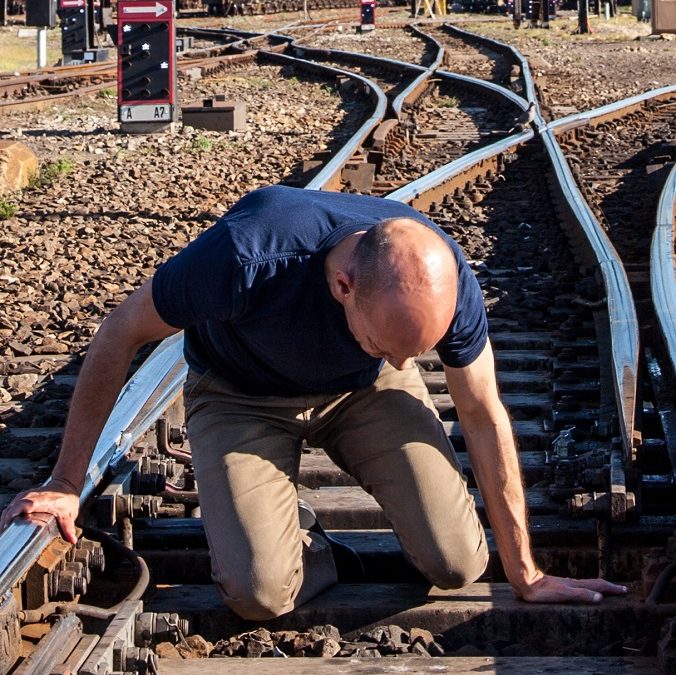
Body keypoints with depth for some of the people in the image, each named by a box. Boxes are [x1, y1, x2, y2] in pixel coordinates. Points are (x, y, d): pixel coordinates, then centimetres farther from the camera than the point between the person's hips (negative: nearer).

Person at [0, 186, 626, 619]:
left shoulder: (447, 282, -30)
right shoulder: (246, 257, -41)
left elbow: (485, 416, -12)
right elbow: (121, 334, -22)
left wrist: (526, 575, -4)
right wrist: (66, 482, -14)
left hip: (364, 390, 2)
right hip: (244, 396, -2)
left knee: (457, 565, -14)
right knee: (261, 593, -24)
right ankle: (295, 535, 11)